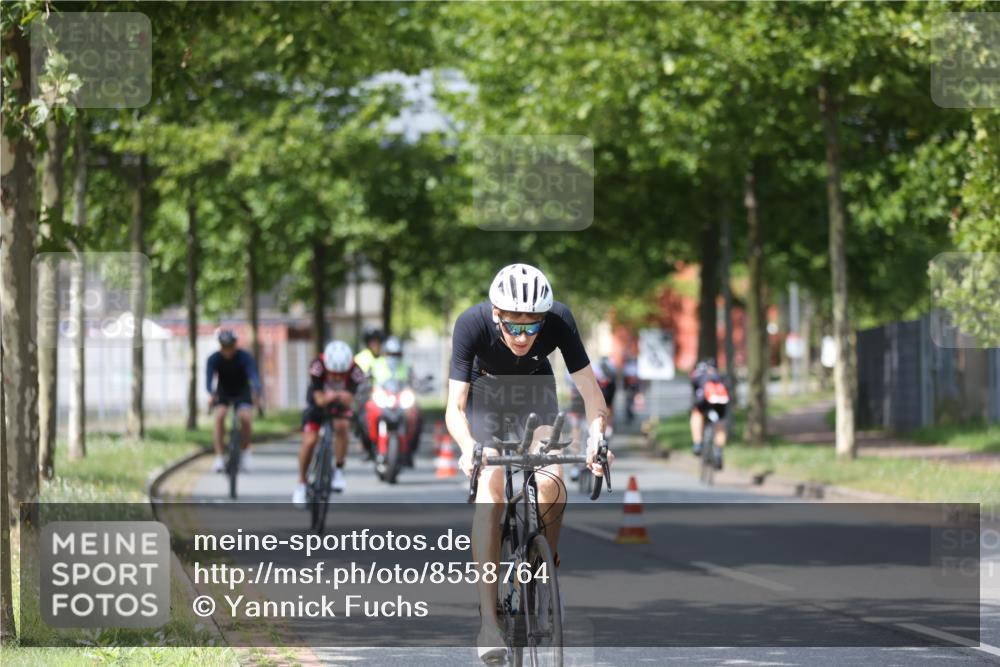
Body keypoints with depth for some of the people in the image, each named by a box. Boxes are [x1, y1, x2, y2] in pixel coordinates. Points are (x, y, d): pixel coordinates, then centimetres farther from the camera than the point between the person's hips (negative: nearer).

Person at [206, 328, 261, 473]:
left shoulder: (245, 357, -22)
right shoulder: (214, 359, -20)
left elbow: (253, 376, -34)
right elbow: (209, 378, -33)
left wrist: (256, 393, -55)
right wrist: (211, 394, -55)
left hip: (242, 392, -1)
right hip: (223, 392, 1)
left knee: (245, 417, -26)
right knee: (219, 415, -27)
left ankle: (245, 451, -2)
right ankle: (219, 457, -25)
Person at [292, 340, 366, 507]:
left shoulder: (353, 370, -30)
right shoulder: (318, 366, -32)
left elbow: (350, 401, -35)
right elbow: (319, 399, -34)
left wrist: (344, 398, -58)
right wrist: (329, 397, -56)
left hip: (340, 407, 0)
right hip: (317, 406, 0)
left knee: (342, 426, -31)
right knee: (309, 441, -16)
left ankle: (339, 471, -14)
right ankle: (301, 484, 4)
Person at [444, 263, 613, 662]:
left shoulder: (559, 321, -32)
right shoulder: (472, 324, -35)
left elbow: (591, 393, -29)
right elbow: (454, 407, -36)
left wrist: (596, 437, -47)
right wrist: (469, 447, -55)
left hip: (536, 393, 1)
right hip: (486, 394, -1)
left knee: (551, 486, -23)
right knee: (490, 491, -20)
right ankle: (488, 622, -22)